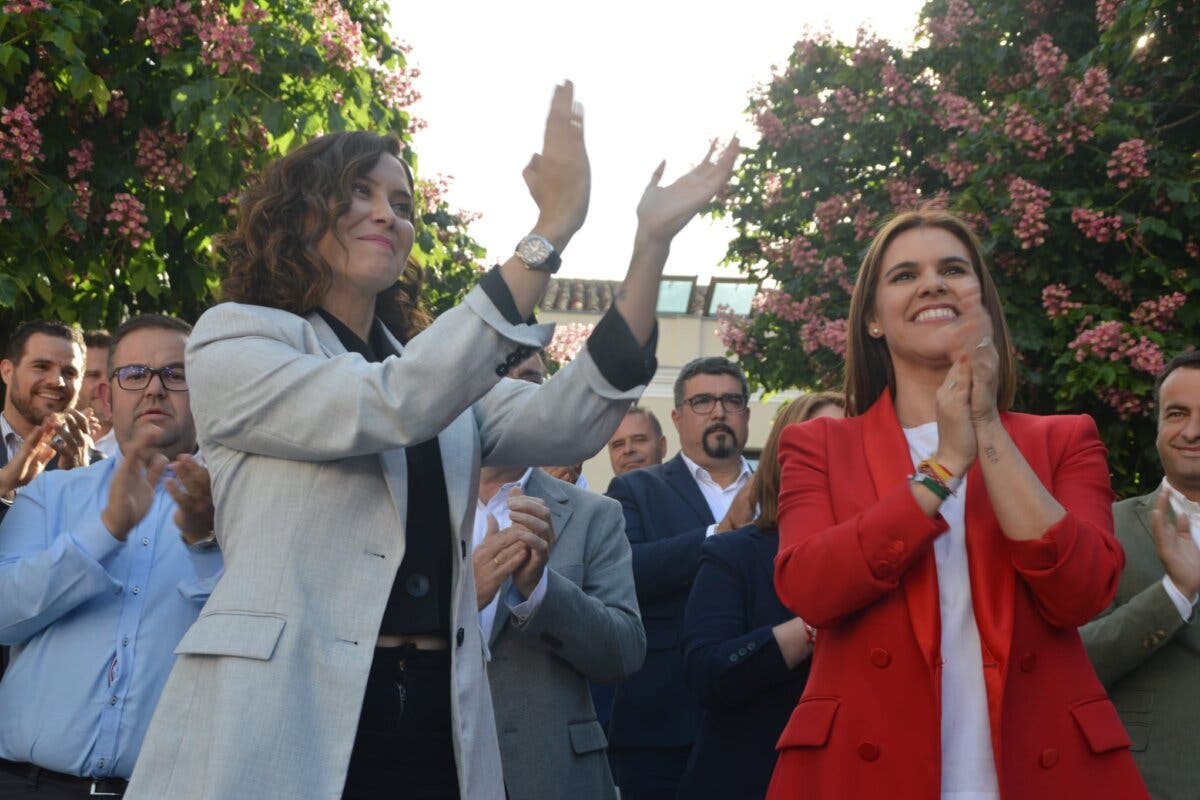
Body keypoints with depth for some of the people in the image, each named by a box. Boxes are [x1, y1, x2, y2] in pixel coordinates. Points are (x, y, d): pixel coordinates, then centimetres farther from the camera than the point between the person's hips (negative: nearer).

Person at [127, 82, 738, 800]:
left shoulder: (435, 367, 19)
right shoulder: (235, 339, 2)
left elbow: (567, 425, 0)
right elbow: (392, 407, -15)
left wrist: (652, 243, -7)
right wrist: (550, 232, -17)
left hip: (439, 716, 5)